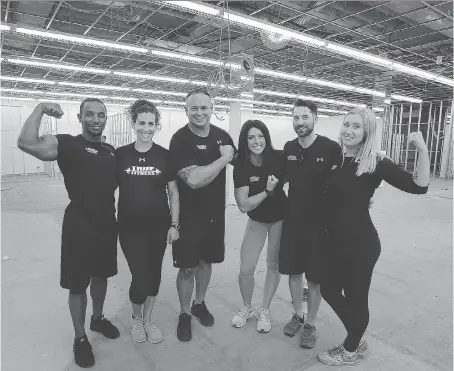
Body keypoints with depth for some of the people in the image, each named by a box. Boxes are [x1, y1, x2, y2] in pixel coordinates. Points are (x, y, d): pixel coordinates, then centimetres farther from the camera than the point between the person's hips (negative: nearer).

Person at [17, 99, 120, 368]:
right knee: (78, 285, 9)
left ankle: (98, 318, 45)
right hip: (79, 227, -5)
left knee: (101, 276, 21)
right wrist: (40, 109, -20)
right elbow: (27, 144, -29)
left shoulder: (112, 151, 9)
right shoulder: (67, 144, -10)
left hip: (107, 225, 6)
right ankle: (80, 338, 30)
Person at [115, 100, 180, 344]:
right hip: (130, 227, -1)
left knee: (154, 274, 12)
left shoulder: (164, 156, -2)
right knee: (141, 277, -4)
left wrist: (174, 224, -2)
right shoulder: (120, 155, -3)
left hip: (159, 226, 1)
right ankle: (136, 318, 29)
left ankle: (148, 320, 36)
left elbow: (173, 193, 2)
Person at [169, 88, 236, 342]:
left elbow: (237, 162, 21)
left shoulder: (222, 135, 0)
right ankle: (185, 314, 28)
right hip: (188, 215, -4)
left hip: (215, 213, 5)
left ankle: (200, 303, 40)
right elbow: (193, 179, -29)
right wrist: (222, 158, -21)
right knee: (187, 267, 5)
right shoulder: (180, 139, -17)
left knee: (206, 260, 19)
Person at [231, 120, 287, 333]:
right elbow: (243, 205, -21)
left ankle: (264, 310, 31)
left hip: (280, 218, 0)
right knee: (245, 270, 0)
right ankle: (246, 308, 29)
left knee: (274, 266, 10)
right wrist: (267, 190, -28)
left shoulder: (278, 158, -17)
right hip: (257, 220, 0)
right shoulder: (241, 167, -18)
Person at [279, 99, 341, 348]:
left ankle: (310, 324, 30)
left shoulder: (331, 148, -12)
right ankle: (297, 315, 37)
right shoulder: (288, 148, 3)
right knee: (293, 271, 15)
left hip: (319, 223, -4)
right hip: (292, 220, 4)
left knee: (315, 277, 9)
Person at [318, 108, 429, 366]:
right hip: (334, 242, 7)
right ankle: (358, 340, 43)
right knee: (329, 290, 18)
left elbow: (418, 186, -21)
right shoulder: (335, 159, 3)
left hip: (361, 244, -6)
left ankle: (351, 350, 38)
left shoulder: (376, 163, -13)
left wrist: (423, 150, -29)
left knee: (355, 297, 11)